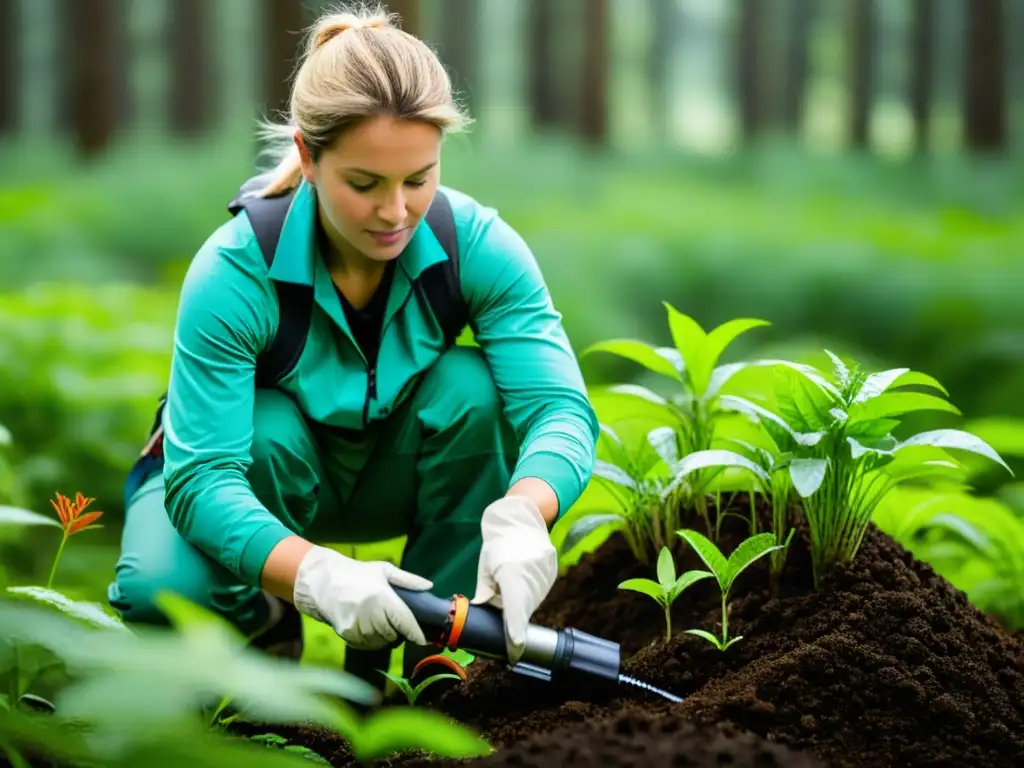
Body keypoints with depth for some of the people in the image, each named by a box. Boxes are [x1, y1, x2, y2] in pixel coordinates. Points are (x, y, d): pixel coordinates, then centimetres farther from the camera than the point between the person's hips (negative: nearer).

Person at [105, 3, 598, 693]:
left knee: (469, 384, -31)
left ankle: (418, 642, -13)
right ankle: (263, 622, -1)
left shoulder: (477, 244, -25)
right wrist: (318, 575, -56)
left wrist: (520, 518, -57)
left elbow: (561, 407, -34)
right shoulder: (237, 271, -32)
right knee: (159, 589, -36)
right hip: (257, 475, -3)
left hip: (392, 475, 3)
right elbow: (200, 477, -37)